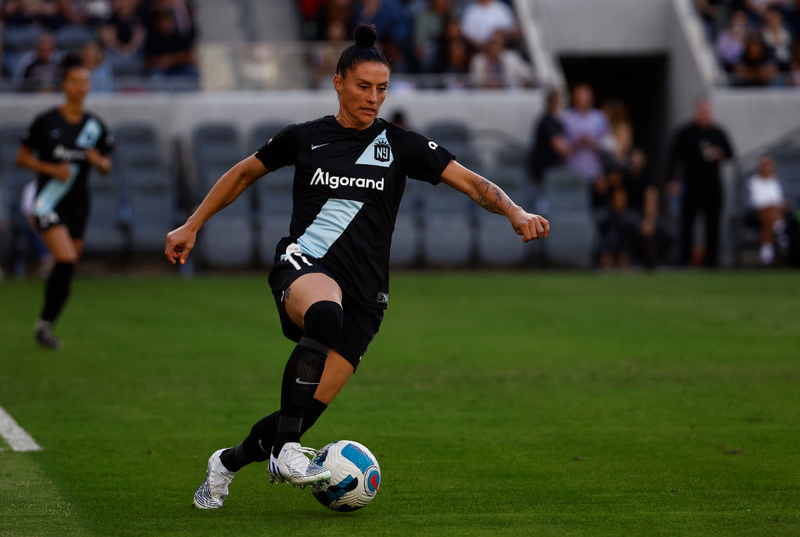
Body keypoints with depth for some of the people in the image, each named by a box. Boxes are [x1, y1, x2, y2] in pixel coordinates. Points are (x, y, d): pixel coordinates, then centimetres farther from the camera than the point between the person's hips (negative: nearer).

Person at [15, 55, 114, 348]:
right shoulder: (46, 122, -7)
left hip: (78, 203, 5)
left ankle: (46, 324, 23)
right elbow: (22, 157, 0)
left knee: (68, 266, 7)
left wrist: (99, 161, -11)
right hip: (49, 201, -5)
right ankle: (44, 323, -7)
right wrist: (51, 168, -15)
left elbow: (107, 166, 12)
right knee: (66, 261, -20)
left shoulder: (96, 126, 3)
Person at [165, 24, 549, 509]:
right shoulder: (305, 137, 7)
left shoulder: (401, 145, 6)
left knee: (312, 405, -6)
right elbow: (243, 174, 22)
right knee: (325, 314, -39)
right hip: (303, 268, -2)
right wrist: (192, 226, 20)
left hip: (364, 292, 2)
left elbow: (473, 183, -1)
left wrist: (515, 212, -19)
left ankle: (228, 463, 24)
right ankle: (287, 451, -36)